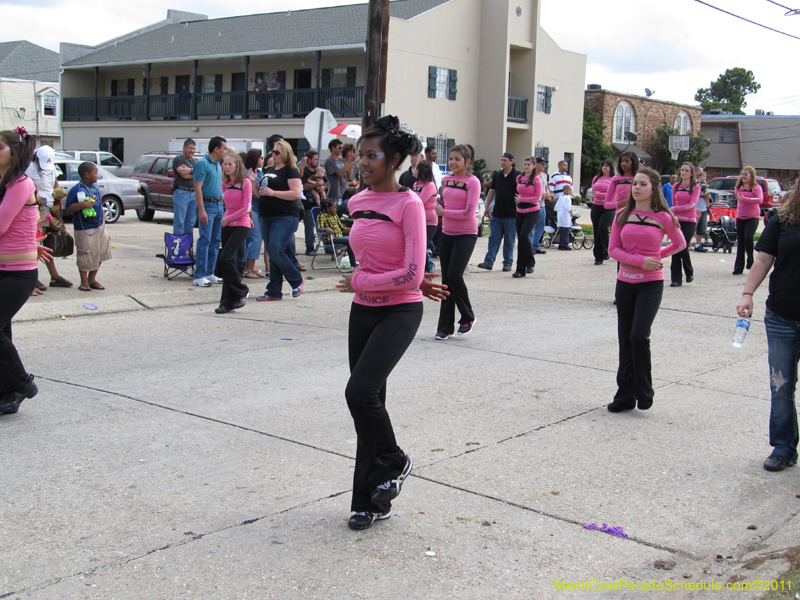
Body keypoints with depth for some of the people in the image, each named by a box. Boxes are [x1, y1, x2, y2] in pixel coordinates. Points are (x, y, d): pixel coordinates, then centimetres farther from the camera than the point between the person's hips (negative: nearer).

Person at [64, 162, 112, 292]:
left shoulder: (96, 187, 9)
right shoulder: (75, 190, -13)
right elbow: (68, 209, -16)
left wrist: (102, 219, 20)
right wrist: (82, 204, -28)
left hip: (99, 226, 7)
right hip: (84, 228, -7)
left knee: (100, 253, 10)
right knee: (85, 255, -1)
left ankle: (92, 279, 23)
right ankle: (84, 282, 13)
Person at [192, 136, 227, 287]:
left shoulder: (218, 164, 15)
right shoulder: (202, 163, -12)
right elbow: (198, 188, -17)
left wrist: (224, 202, 18)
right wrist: (201, 210, -23)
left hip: (218, 205, 9)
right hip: (207, 205, -9)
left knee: (216, 241, 10)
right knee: (204, 240, -9)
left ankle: (209, 273, 16)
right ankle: (199, 276, -6)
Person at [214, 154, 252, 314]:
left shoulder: (245, 182, -6)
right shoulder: (225, 184, 11)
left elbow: (246, 208, -13)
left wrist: (228, 219, -9)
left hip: (241, 226, -6)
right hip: (227, 226, 6)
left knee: (225, 259, -18)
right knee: (228, 262, 4)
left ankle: (241, 292, -1)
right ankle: (228, 302, 7)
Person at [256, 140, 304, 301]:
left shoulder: (290, 171, -6)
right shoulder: (270, 171, 19)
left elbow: (296, 193, -19)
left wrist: (273, 193, -20)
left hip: (285, 218, -8)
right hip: (267, 218, 8)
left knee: (276, 251, -16)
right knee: (272, 255, 7)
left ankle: (297, 280, 5)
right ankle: (274, 292, 10)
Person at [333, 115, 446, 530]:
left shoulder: (408, 205, -13)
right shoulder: (358, 203, 7)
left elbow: (410, 276, -19)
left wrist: (358, 282, -10)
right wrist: (412, 282, 4)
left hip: (399, 312, -7)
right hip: (363, 311, 7)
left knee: (361, 391, -21)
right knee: (367, 400, 8)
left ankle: (392, 462, 8)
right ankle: (371, 502, 18)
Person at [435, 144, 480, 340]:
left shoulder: (472, 182, -10)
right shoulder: (446, 180, 8)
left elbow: (468, 212, -17)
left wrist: (444, 212, -12)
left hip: (466, 235, -6)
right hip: (447, 233, 6)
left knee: (455, 275, -14)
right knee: (446, 279, 5)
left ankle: (468, 317, 8)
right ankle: (445, 327, 10)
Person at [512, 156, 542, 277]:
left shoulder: (536, 179, -6)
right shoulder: (519, 177, 8)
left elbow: (538, 198, -10)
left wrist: (522, 199, -11)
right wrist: (517, 199, 5)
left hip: (532, 211, -5)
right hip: (520, 211, 5)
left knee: (524, 235, -20)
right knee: (520, 239, 4)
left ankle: (530, 262, 1)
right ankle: (520, 269, 10)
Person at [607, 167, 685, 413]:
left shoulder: (663, 217, -4)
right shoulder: (622, 215, 3)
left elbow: (679, 244, 12)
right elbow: (613, 249, -1)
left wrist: (657, 256, 4)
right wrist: (640, 260, -14)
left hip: (651, 284, -3)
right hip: (625, 282, 3)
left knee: (639, 335, -16)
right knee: (625, 340, 7)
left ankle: (644, 391, 3)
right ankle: (625, 395, 17)